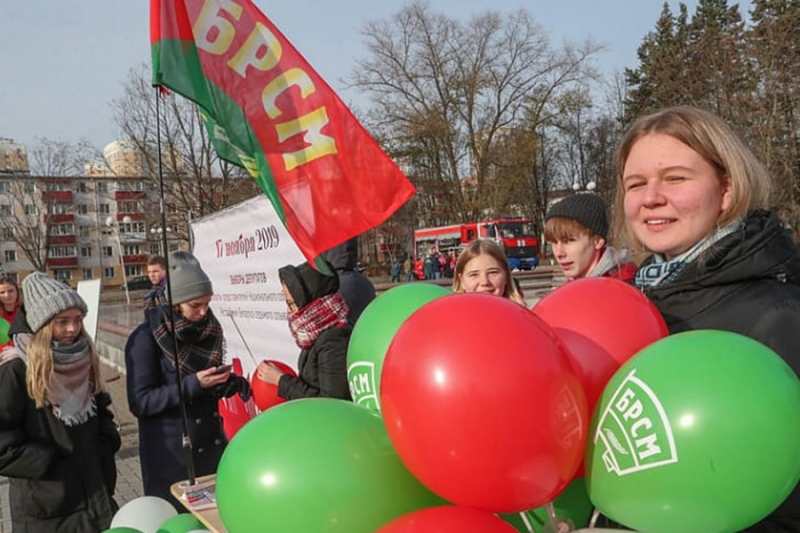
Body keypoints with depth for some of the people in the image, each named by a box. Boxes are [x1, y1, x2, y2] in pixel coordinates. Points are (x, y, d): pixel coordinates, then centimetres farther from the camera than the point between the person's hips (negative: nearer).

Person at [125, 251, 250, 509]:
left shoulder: (207, 328, 2)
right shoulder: (145, 338, -15)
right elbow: (140, 403, -16)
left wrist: (229, 383, -8)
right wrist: (193, 384, -25)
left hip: (211, 444, 5)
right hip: (170, 452, -5)